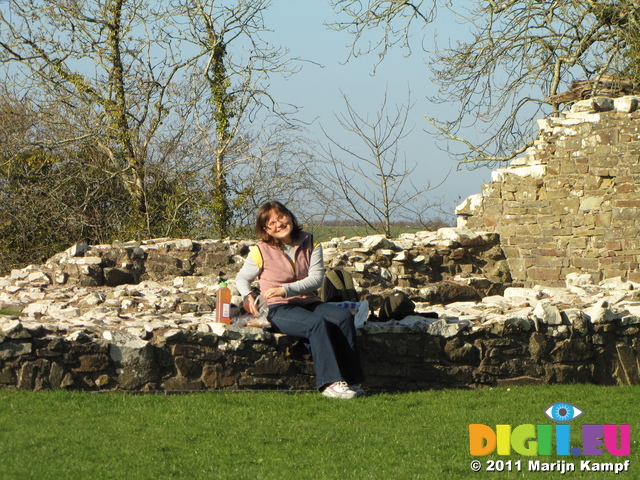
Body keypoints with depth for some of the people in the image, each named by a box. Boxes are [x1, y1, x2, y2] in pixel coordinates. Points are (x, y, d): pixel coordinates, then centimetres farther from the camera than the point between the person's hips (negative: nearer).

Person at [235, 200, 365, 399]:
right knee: (317, 323, -34)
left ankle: (351, 380, -27)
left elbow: (316, 278, -5)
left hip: (309, 303, 4)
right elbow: (242, 278, 14)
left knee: (344, 316, -25)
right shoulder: (261, 251, 1)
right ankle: (330, 383, -40)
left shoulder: (309, 243, 7)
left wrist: (286, 289, -19)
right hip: (279, 310, -4)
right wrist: (247, 296, -9)